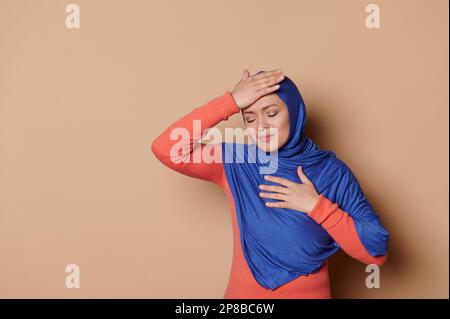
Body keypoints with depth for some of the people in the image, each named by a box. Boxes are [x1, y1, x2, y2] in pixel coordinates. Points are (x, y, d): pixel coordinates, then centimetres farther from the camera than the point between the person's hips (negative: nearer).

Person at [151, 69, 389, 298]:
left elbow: (377, 251, -13)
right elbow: (165, 149, -23)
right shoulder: (233, 162, -9)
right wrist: (231, 101, -25)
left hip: (309, 293, 0)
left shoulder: (332, 172, -11)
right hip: (243, 292, 1)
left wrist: (316, 205, -21)